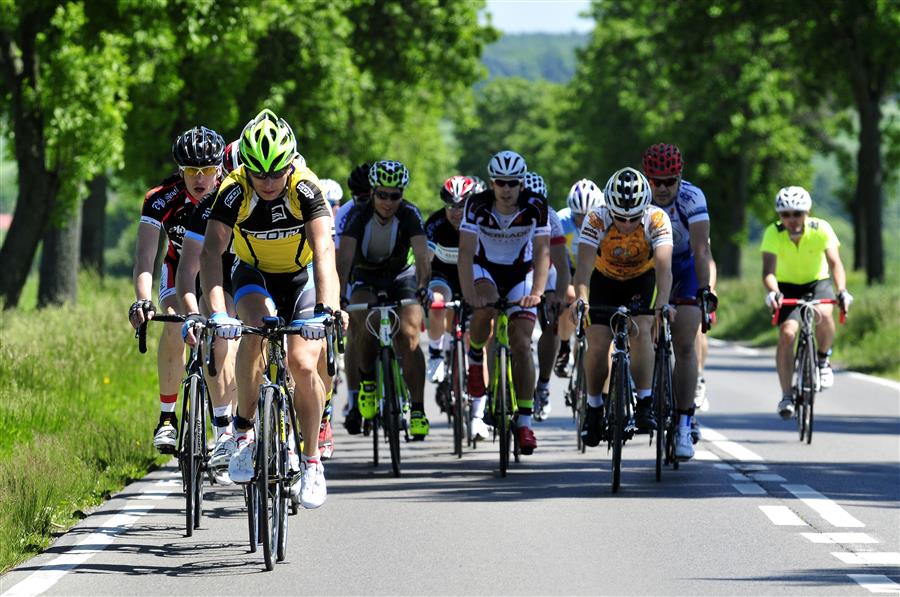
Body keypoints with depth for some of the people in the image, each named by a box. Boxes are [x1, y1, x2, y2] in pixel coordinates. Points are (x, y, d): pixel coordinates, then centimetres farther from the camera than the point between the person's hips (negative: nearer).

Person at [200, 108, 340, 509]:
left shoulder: (305, 188, -28)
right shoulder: (234, 191, -26)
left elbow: (324, 251, -39)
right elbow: (211, 252, -35)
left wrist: (327, 308, -54)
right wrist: (217, 312, -50)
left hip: (301, 277, 0)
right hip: (254, 276, 0)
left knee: (304, 364, -16)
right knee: (257, 330, -31)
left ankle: (311, 460, 3)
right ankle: (245, 432, -20)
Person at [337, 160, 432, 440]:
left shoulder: (409, 214, -23)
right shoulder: (358, 215, -24)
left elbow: (422, 255, -34)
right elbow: (345, 257, -34)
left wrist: (423, 287, -53)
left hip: (401, 275, 0)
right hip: (365, 277, 0)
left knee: (409, 337, -19)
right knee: (366, 322, -30)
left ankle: (417, 412, -15)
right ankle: (366, 381, -5)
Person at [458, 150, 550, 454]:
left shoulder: (535, 206, -21)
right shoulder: (477, 205, -23)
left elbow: (542, 252, -24)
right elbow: (466, 252, -27)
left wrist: (536, 292, -39)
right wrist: (469, 293, -40)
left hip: (520, 274, 0)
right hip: (485, 269, 0)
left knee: (521, 344, -14)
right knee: (486, 309, -35)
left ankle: (524, 423, -11)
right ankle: (475, 357, -3)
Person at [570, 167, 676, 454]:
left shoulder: (656, 219, -31)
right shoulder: (596, 220, -31)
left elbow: (664, 266, -41)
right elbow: (584, 264, -40)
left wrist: (663, 303, -57)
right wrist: (581, 298, -58)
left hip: (642, 279, 0)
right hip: (605, 280, 0)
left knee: (640, 330, -25)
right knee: (597, 344, -12)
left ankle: (645, 402, -18)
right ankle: (594, 407, 9)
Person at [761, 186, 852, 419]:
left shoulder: (821, 229, -23)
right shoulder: (773, 233, -23)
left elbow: (835, 263, -32)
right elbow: (768, 270, -33)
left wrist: (842, 290, -50)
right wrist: (773, 292, -54)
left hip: (818, 282, -1)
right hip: (788, 286, 1)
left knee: (824, 315, -32)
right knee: (787, 333, -20)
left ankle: (823, 360, -3)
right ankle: (786, 396, -12)